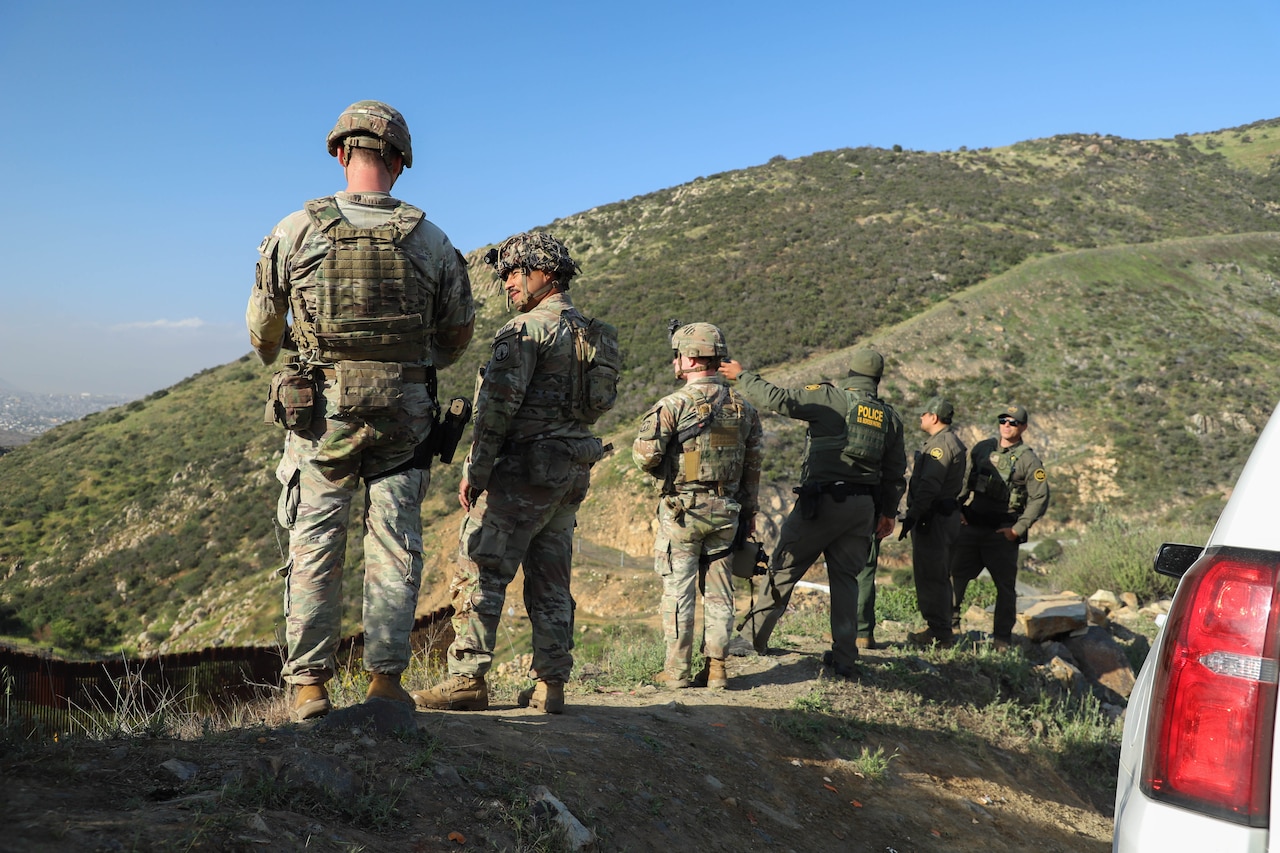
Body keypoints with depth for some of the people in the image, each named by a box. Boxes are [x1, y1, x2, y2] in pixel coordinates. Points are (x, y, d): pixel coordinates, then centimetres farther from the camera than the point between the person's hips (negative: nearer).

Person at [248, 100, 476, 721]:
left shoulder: (298, 229, -3)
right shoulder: (432, 242, 1)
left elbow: (263, 325, 7)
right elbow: (458, 333, 12)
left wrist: (272, 354, 31)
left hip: (321, 411, -1)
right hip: (403, 413, 1)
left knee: (315, 548, 7)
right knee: (394, 548, 8)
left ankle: (308, 684, 11)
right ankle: (385, 678, 10)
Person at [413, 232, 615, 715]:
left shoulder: (528, 326, -9)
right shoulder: (589, 331, 18)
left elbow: (499, 405, -16)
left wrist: (475, 469, -13)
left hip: (526, 466, -9)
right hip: (574, 470, 9)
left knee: (480, 571, -4)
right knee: (551, 580, 11)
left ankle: (468, 680, -4)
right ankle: (550, 685, 13)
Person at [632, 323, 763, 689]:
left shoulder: (673, 405, -12)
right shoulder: (744, 407, 6)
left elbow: (645, 456, -16)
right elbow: (752, 466, 11)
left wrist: (661, 468, 7)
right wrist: (749, 511, 19)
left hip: (681, 510, -4)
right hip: (726, 512, 5)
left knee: (678, 591, 4)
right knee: (718, 591, 11)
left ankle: (677, 671, 9)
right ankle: (716, 668, 16)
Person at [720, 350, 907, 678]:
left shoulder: (829, 398, -5)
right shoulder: (890, 416, 11)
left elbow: (776, 398, -10)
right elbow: (895, 471, 14)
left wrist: (742, 376, 3)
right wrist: (889, 512, 24)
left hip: (823, 500, -5)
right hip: (864, 508, 5)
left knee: (784, 567, 5)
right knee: (846, 578, 11)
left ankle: (753, 635, 12)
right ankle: (845, 658, 11)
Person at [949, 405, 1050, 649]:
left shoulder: (1028, 460, -2)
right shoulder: (981, 449, 9)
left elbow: (1040, 498, -4)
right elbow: (963, 481, 14)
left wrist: (1018, 529, -10)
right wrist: (958, 511, 3)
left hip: (1002, 534, -3)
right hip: (970, 528, 3)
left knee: (1005, 586, 4)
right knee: (954, 576, 3)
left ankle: (1002, 638, 14)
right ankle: (948, 625, 16)